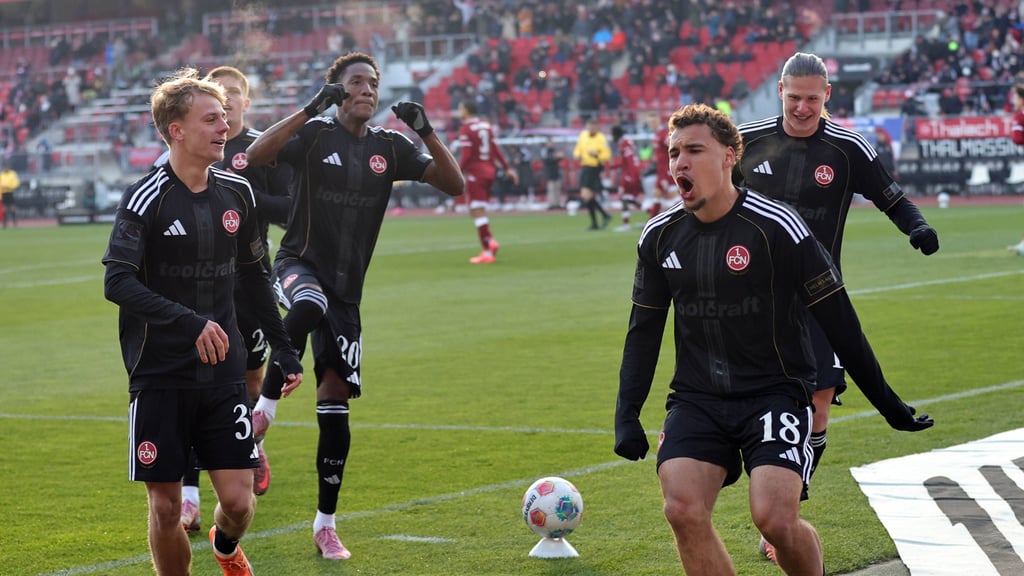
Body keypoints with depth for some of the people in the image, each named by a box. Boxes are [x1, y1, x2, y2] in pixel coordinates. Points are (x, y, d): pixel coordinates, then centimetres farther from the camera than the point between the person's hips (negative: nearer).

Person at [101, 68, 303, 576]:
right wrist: (191, 323, -28)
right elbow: (117, 283, -19)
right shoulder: (147, 197, -11)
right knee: (165, 506, 0)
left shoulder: (237, 192, 7)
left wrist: (282, 347, 19)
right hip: (160, 377, -4)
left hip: (223, 374, 4)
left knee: (238, 500, -1)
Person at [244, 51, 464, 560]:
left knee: (335, 404, 2)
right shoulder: (315, 134, -5)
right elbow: (255, 155, -23)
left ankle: (325, 524, 12)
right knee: (310, 305, -43)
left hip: (347, 291, 4)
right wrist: (312, 108, -28)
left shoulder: (389, 147, 7)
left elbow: (455, 184, 2)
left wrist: (425, 131, -12)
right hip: (299, 266, -4)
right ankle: (266, 406, -31)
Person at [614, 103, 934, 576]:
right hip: (696, 399, 4)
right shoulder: (660, 236, 4)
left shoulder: (776, 227, -11)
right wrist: (627, 415, 7)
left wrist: (885, 402, -1)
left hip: (775, 393, -4)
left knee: (774, 517, -21)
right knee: (683, 510, -18)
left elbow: (837, 319, -5)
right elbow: (643, 330, 15)